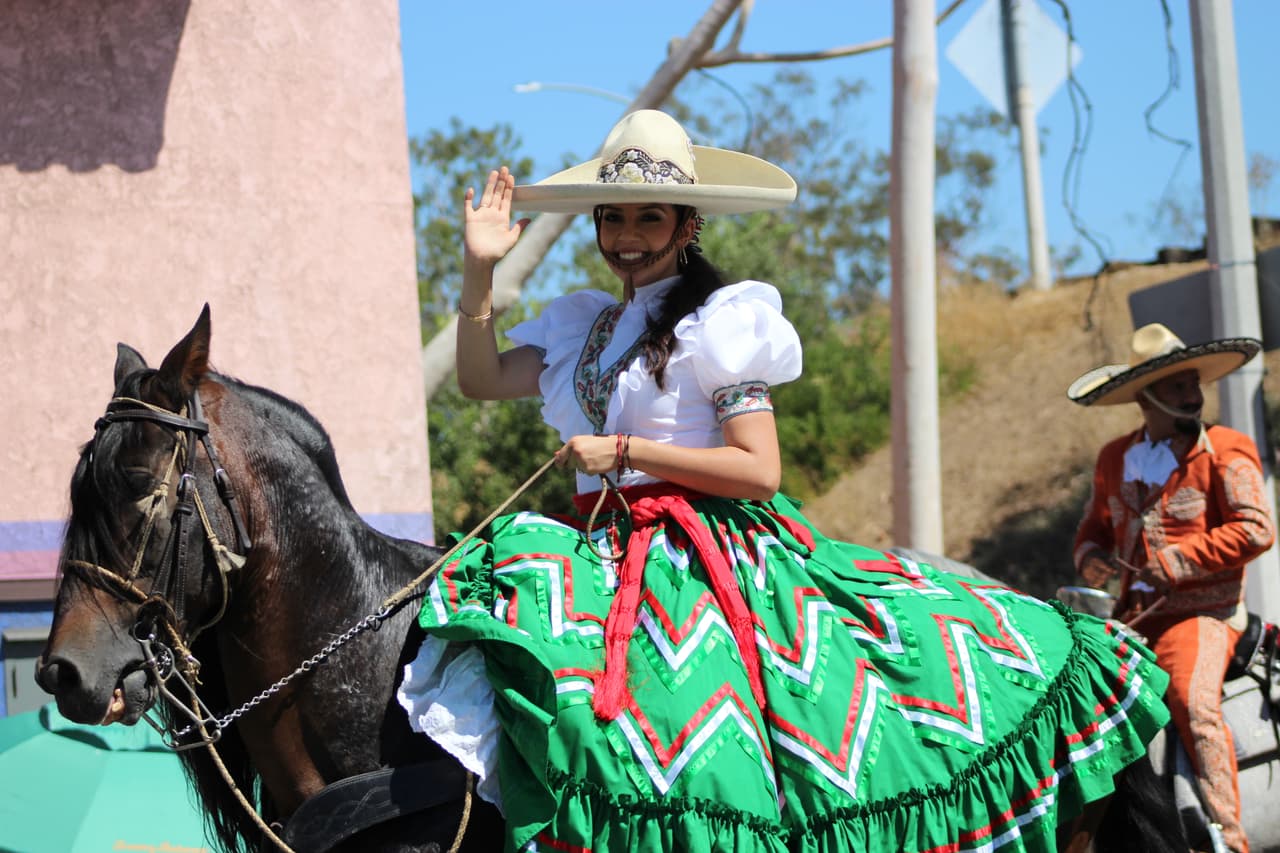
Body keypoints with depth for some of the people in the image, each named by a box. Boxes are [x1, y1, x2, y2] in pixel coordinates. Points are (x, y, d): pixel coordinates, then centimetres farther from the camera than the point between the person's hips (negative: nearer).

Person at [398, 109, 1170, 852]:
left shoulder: (717, 322, -3)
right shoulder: (583, 325, 18)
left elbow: (760, 471, -11)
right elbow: (483, 378, 16)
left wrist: (622, 451, -13)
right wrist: (480, 269, 6)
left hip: (703, 554, -7)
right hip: (606, 551, 7)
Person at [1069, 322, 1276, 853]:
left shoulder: (1225, 453, -1)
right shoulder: (1115, 459, 15)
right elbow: (1095, 526, 26)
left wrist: (1178, 560, -16)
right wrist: (1090, 557, 2)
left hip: (1203, 613, -6)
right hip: (1135, 614, 6)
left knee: (1192, 700, -31)